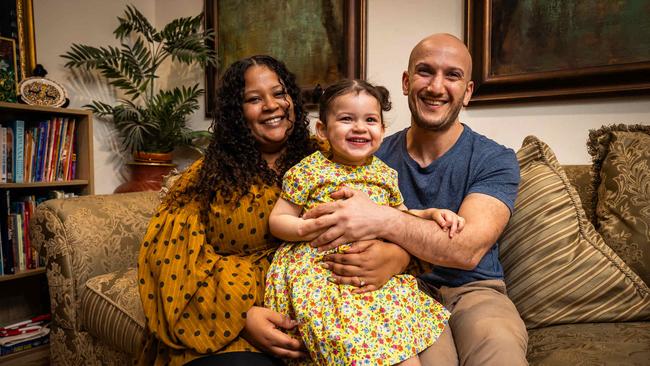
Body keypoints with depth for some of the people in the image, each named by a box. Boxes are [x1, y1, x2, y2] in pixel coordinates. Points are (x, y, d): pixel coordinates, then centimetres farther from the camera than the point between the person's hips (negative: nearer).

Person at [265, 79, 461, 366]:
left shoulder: (385, 173, 10)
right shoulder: (308, 170, -4)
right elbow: (277, 221, -1)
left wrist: (432, 213, 6)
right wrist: (311, 228, -19)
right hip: (317, 271, -4)